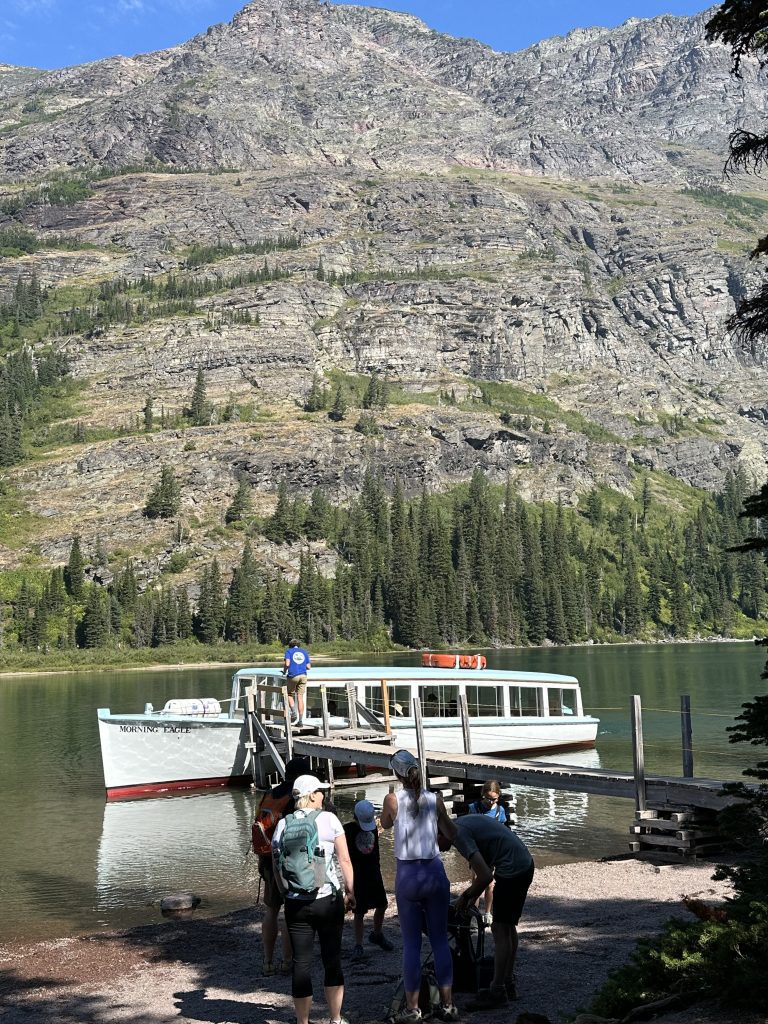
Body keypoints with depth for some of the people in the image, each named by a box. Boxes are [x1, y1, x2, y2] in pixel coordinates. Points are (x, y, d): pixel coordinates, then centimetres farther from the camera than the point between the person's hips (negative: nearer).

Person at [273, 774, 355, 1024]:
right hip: (328, 900, -2)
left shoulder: (283, 824, 3)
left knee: (301, 962, 8)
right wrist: (351, 892, 4)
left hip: (296, 903, 2)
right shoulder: (328, 819, -5)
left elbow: (276, 865, 6)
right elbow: (344, 859, -5)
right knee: (332, 959, 10)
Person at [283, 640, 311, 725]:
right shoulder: (305, 652, 16)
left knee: (289, 694, 17)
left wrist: (284, 671, 8)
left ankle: (294, 713, -3)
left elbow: (287, 664, -10)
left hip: (293, 676, -3)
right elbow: (308, 667, 10)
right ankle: (300, 720, 2)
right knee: (300, 697, 5)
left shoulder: (289, 651, 6)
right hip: (303, 675, 3)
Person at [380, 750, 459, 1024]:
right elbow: (452, 836, 6)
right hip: (435, 872, 2)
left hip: (407, 875, -2)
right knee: (440, 940, 11)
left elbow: (385, 824, 15)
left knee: (411, 943, 7)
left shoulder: (393, 799, -6)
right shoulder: (435, 799, -1)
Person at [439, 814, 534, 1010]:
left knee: (500, 930, -3)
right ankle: (508, 984, 26)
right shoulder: (464, 823, 15)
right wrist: (472, 898, 17)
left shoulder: (459, 834, -15)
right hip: (525, 863, 10)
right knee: (508, 927, 17)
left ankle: (497, 992, 2)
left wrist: (466, 896, -3)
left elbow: (485, 876, -19)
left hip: (512, 869, -10)